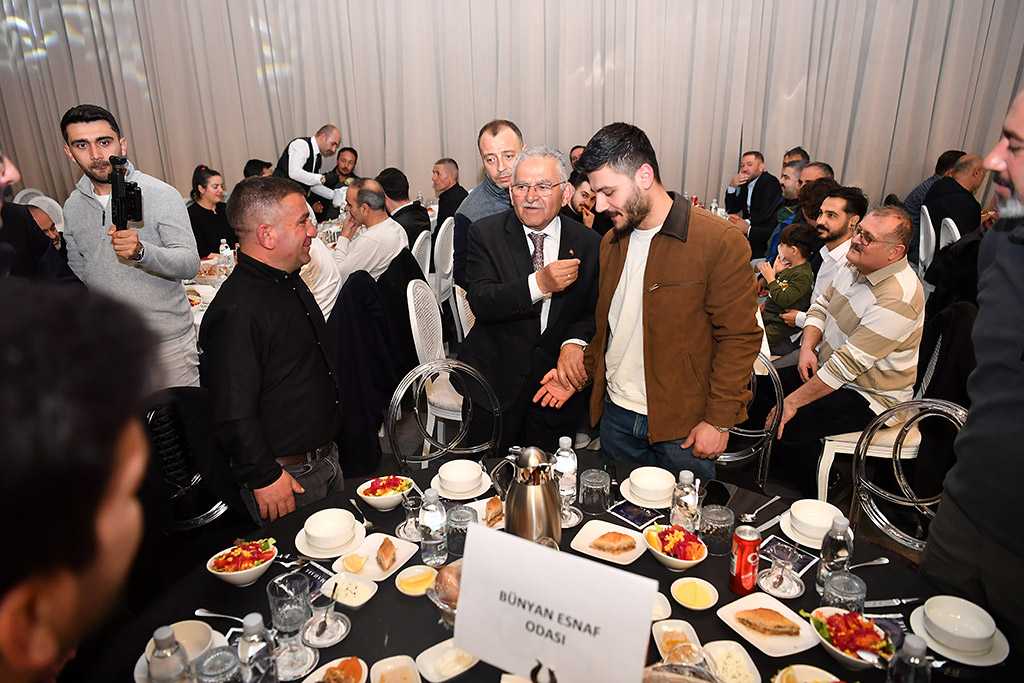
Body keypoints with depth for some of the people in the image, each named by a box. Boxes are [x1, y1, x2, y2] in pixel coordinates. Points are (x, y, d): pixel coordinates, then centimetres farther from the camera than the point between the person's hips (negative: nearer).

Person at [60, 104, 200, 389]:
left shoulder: (161, 195, -9)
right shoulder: (72, 207, 7)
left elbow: (190, 264, -17)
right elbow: (78, 272, 18)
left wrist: (141, 251, -35)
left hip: (168, 340, -4)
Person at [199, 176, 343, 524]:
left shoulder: (289, 281, 6)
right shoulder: (237, 311, -26)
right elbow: (233, 413, -26)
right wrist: (264, 478, -19)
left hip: (326, 456, 9)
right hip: (287, 475, -9)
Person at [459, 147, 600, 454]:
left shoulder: (590, 243, -2)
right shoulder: (485, 233, -6)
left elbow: (594, 311, 2)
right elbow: (481, 303, -17)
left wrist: (575, 341, -19)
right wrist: (539, 284, -31)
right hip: (495, 379, -1)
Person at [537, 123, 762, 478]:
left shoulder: (721, 242, -13)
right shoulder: (611, 243, 8)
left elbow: (739, 339, -11)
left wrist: (719, 420, -12)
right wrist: (580, 371, 3)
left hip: (683, 427, -5)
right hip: (615, 416, 6)